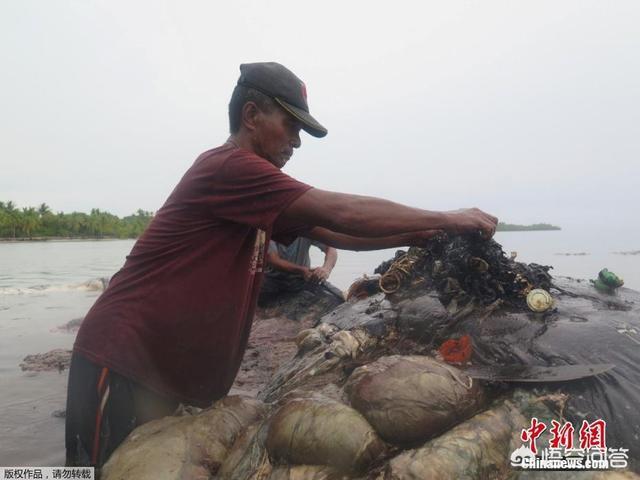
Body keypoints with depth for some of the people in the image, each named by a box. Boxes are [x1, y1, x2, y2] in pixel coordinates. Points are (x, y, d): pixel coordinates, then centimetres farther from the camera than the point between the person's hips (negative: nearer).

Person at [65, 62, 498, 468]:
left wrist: (420, 235, 1)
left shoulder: (253, 187, 11)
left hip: (164, 367, 9)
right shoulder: (227, 167, -20)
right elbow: (342, 213, -24)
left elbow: (335, 234, 10)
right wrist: (446, 219, -14)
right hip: (123, 359, -9)